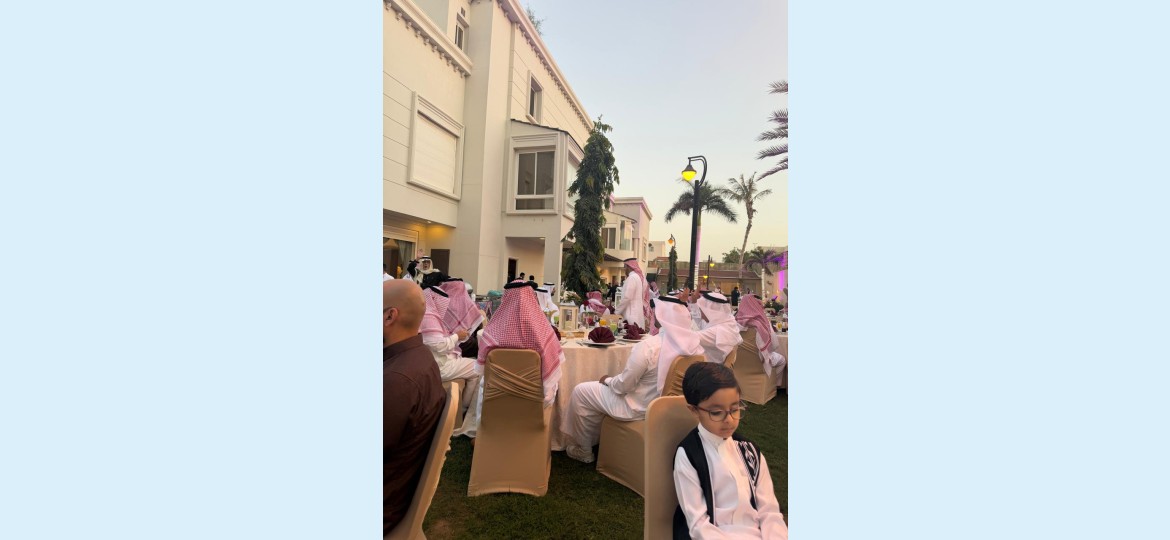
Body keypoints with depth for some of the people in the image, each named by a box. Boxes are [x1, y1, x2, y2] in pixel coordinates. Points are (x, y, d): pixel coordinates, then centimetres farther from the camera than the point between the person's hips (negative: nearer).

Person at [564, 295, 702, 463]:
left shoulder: (648, 346, -31)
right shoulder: (693, 343, -10)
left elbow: (623, 385, -22)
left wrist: (607, 380, -1)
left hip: (640, 408, -7)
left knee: (580, 392, 8)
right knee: (607, 387, 28)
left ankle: (583, 451, 24)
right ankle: (593, 439, 41)